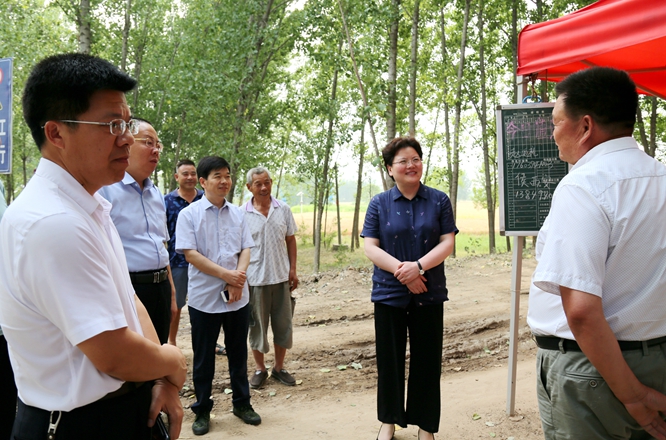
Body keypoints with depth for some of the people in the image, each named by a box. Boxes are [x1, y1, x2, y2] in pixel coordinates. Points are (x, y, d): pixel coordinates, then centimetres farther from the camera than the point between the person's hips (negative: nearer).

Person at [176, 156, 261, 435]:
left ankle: (241, 403, 31)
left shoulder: (237, 213, 6)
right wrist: (226, 274, -17)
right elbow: (190, 254, -13)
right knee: (203, 357, 10)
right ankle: (202, 410, 25)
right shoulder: (189, 214, -6)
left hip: (238, 297, 4)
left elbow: (246, 249, 4)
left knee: (238, 353, 15)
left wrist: (239, 278, -14)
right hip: (204, 297, -3)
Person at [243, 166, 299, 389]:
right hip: (255, 277, -2)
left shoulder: (283, 209, 2)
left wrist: (293, 269, 2)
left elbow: (290, 240, 7)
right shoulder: (242, 213, -5)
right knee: (257, 324, 9)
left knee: (283, 324, 10)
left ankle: (279, 367, 26)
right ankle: (260, 369, 25)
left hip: (281, 276, 3)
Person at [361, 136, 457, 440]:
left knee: (427, 360, 7)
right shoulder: (379, 204, 2)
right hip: (389, 293, 0)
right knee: (389, 359, 9)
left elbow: (447, 243, -3)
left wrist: (419, 266, -19)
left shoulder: (438, 200, 3)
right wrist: (401, 270, -18)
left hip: (429, 294, 0)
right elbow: (370, 247, -4)